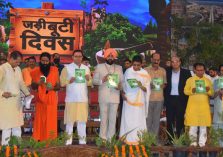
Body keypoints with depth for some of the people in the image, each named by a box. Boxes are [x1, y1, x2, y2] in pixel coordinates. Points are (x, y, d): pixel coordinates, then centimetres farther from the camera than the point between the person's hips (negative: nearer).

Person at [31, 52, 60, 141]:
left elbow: (58, 86, 3)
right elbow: (33, 87, 5)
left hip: (51, 100, 0)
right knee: (40, 121, 0)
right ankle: (39, 140, 7)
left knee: (51, 121, 0)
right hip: (40, 100, 1)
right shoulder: (36, 71, 1)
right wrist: (38, 83, -16)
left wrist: (52, 87, -19)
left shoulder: (55, 70, 0)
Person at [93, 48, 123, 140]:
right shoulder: (99, 67, 9)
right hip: (103, 97, -2)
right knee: (104, 118, -1)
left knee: (113, 119, 1)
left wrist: (120, 86, -9)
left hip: (115, 97, 2)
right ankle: (103, 138, 5)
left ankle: (110, 139, 7)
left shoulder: (119, 68, 15)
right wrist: (102, 80, -14)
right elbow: (94, 81, 5)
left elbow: (122, 81, 13)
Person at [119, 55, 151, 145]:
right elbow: (123, 84, 10)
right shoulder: (128, 72, 3)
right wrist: (122, 93, -5)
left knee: (138, 120, -1)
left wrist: (141, 86, -18)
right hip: (128, 99, 1)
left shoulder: (145, 74, 0)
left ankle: (136, 139, 5)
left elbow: (147, 89, 1)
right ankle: (128, 138, 7)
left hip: (139, 100, 0)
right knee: (128, 119, 0)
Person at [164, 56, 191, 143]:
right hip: (170, 99, 2)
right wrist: (165, 98, -2)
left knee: (180, 120, 4)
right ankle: (170, 140, 12)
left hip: (181, 99, -1)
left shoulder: (186, 73, 0)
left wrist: (186, 99, -7)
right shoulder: (167, 72, 4)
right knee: (170, 121, 5)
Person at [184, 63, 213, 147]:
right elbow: (185, 91, 2)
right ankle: (194, 141, 7)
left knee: (203, 125, -1)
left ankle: (202, 142, 3)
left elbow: (212, 93, 11)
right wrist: (191, 91, -17)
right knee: (193, 124, -2)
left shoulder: (208, 80, 11)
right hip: (193, 105, -1)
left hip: (204, 106, 2)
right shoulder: (190, 80, 5)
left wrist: (208, 91, -11)